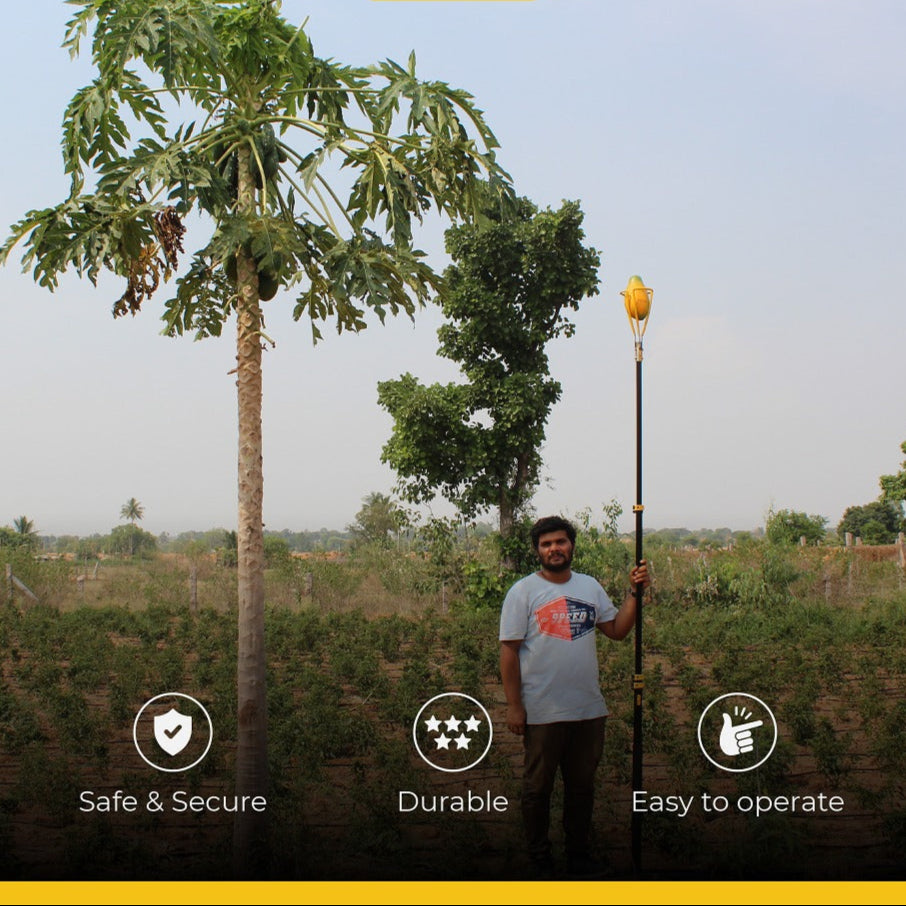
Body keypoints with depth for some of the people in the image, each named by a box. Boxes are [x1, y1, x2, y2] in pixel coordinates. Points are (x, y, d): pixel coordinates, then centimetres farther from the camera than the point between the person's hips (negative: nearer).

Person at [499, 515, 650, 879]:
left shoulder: (590, 587, 10)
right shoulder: (524, 592, -6)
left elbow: (617, 630, 9)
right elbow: (509, 650, -9)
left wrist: (635, 593, -3)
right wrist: (513, 705, -12)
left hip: (589, 710, 5)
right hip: (542, 712, -5)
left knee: (582, 786, 14)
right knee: (538, 788, 6)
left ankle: (579, 856, 27)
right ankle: (540, 860, 18)